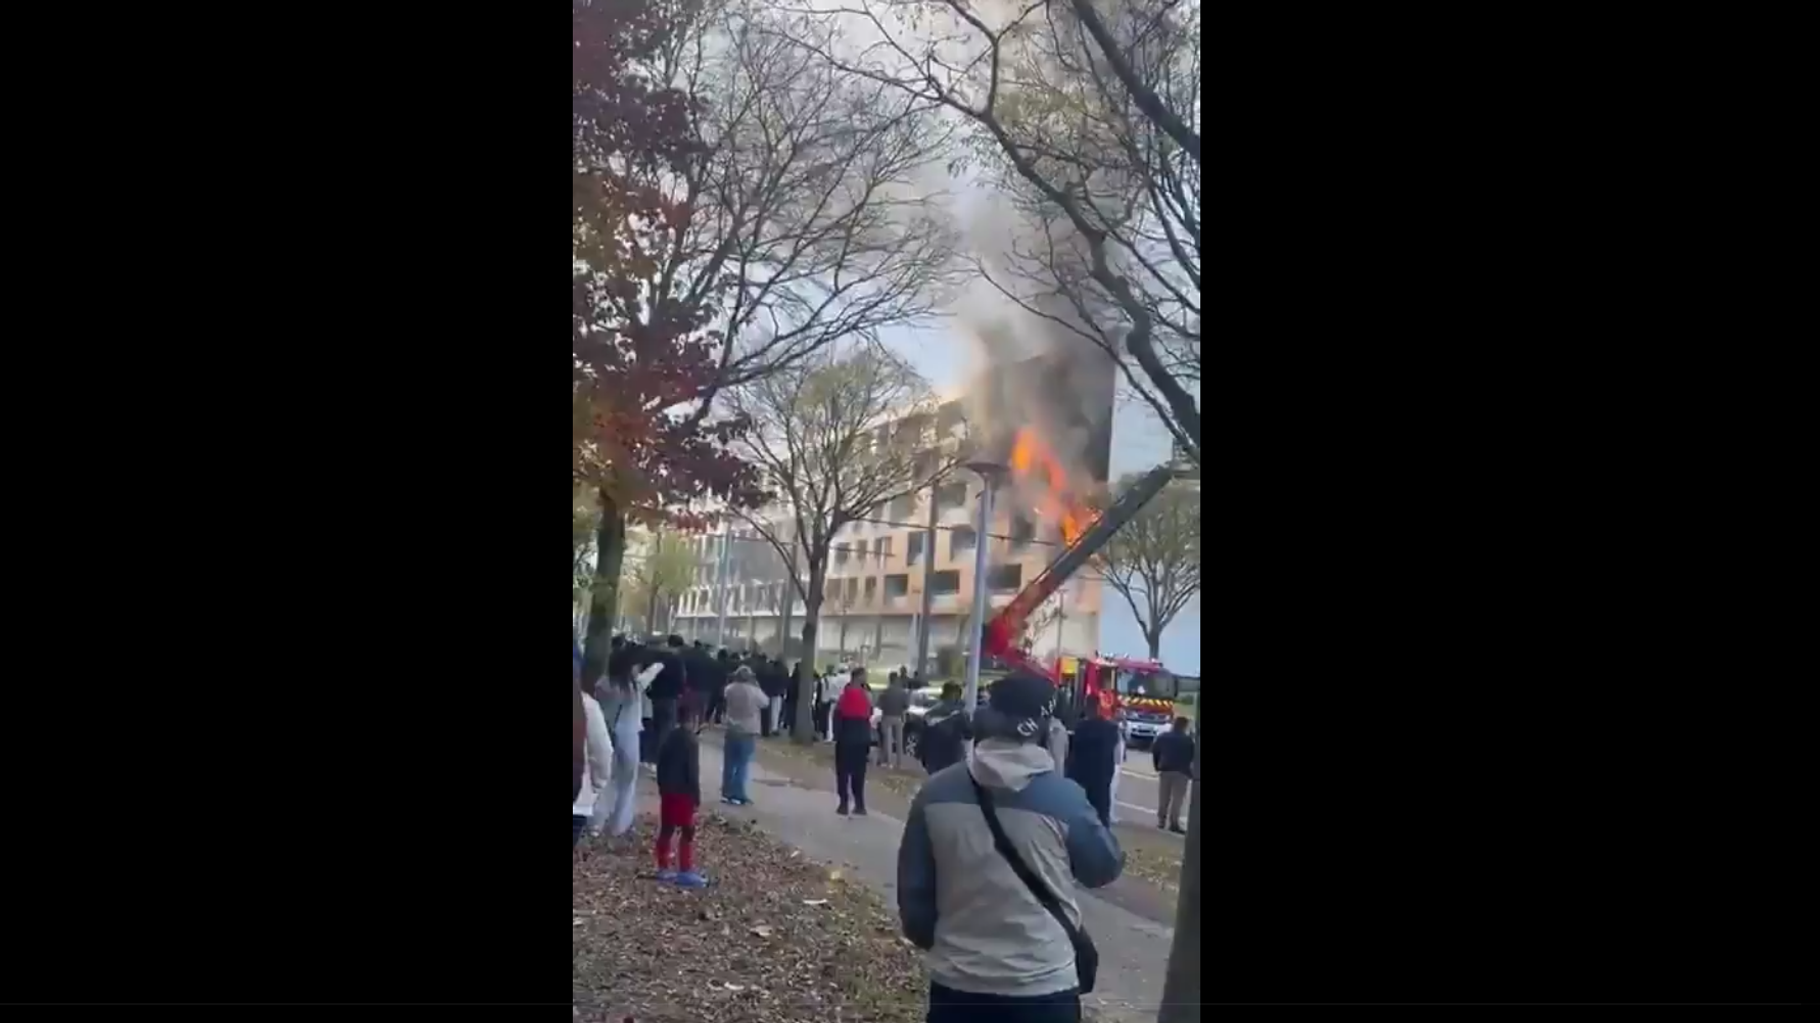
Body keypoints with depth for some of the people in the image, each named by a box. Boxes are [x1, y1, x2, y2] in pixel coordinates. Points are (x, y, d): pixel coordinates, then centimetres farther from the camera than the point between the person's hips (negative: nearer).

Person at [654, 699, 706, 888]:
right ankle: (685, 873, 2)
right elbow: (692, 771, -18)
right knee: (688, 832, 0)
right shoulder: (690, 741, -17)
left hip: (667, 790, 8)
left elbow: (660, 764, 12)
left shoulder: (669, 736, 6)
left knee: (666, 830, 13)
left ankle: (663, 869, 20)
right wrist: (696, 796, -11)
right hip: (683, 793, -8)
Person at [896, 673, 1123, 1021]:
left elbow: (913, 887, 3)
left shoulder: (937, 792, -6)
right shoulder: (1062, 798, -13)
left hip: (956, 979, 3)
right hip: (1043, 983, -2)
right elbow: (1104, 868, 4)